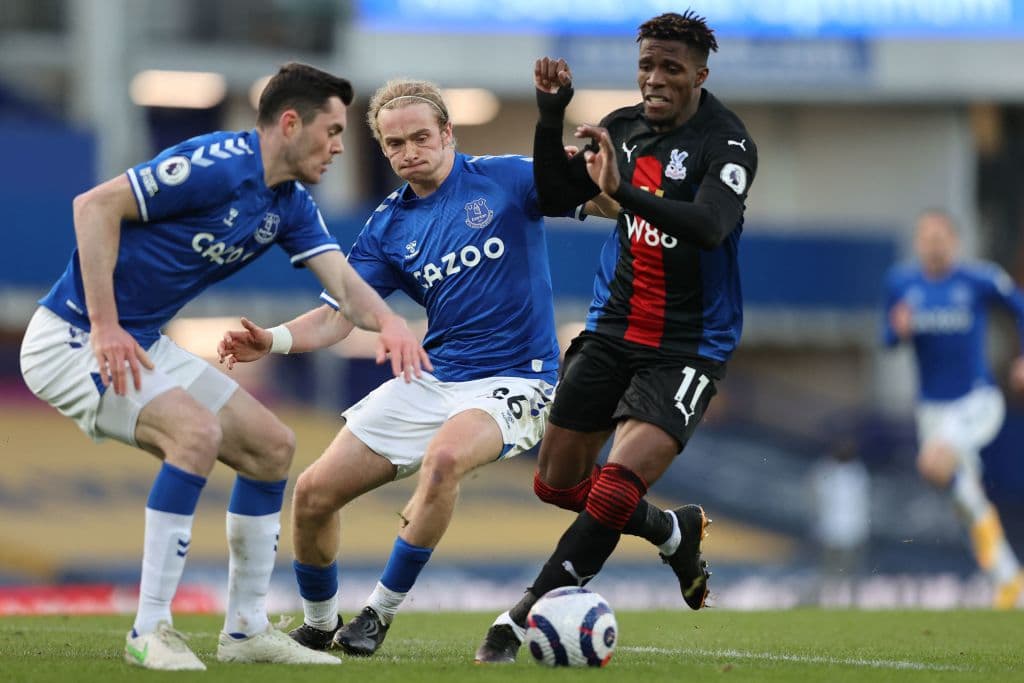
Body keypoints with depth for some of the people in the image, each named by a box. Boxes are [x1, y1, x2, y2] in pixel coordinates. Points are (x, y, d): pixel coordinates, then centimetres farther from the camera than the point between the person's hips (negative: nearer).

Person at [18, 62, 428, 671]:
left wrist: (389, 322, -29)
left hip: (143, 343, 10)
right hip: (72, 340, -10)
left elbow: (345, 284, -4)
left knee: (271, 446, 7)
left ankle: (246, 630, 14)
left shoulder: (291, 205, 6)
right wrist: (105, 328, -29)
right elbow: (96, 206, -26)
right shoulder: (218, 165, -22)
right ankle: (151, 631, -20)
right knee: (197, 431, -29)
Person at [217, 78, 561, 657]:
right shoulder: (388, 227, 6)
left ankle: (381, 611, -21)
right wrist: (272, 341, -17)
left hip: (512, 381, -5)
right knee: (315, 492, -1)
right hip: (431, 380, 5)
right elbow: (338, 316, 2)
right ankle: (319, 625, 26)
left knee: (445, 456, -37)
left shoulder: (505, 178, -5)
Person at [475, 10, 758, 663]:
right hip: (613, 330, 7)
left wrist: (624, 191, -45)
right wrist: (551, 116, -10)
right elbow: (556, 198, 4)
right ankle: (677, 534, 36)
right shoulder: (624, 126, 3)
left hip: (686, 350, -7)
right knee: (557, 483, 12)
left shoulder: (728, 143, -17)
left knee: (615, 490, -19)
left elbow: (710, 227, -34)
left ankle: (523, 617, -6)